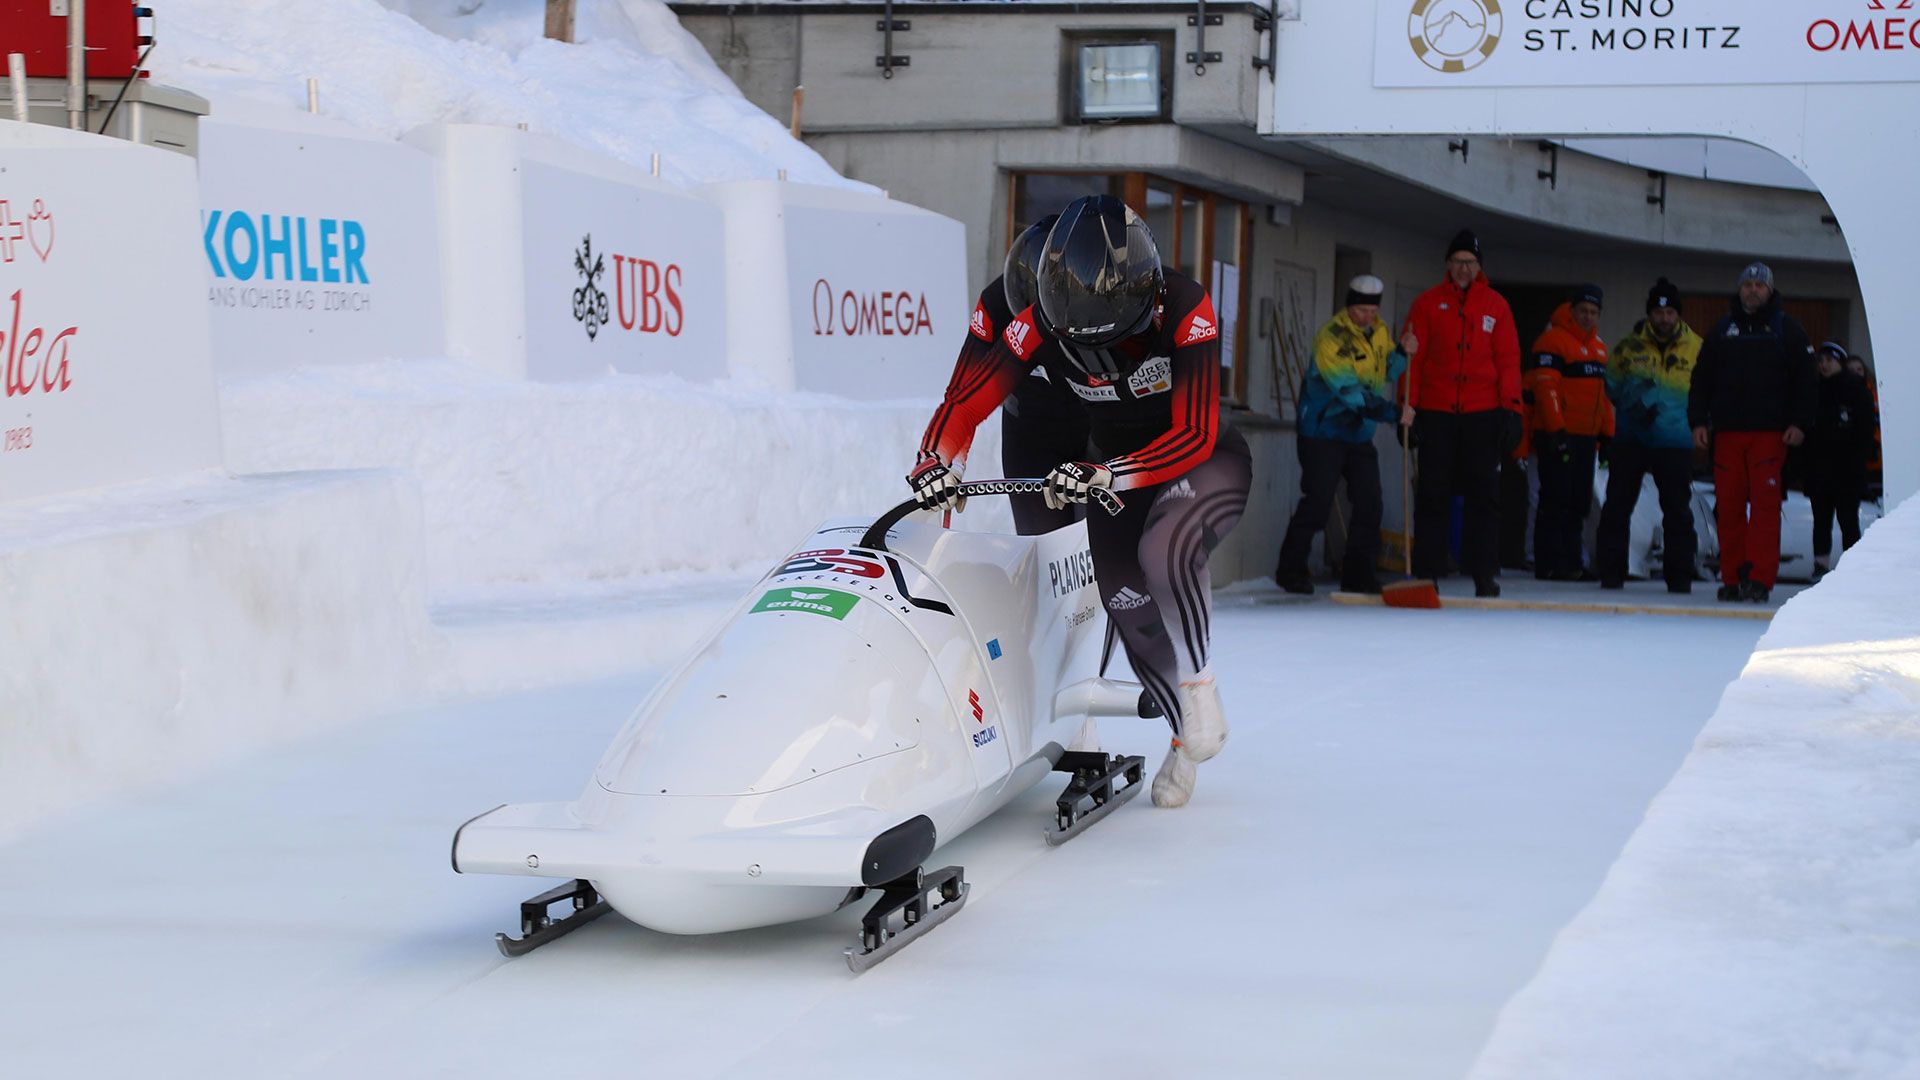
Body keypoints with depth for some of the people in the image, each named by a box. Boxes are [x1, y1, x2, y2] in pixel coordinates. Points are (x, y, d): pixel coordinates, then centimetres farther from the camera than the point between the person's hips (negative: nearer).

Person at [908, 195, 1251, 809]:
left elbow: (1194, 438, -35)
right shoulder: (1045, 325, -21)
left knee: (1167, 549, -34)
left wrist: (1102, 476, -46)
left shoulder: (1185, 313, -31)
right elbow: (965, 401, -14)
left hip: (1205, 461, -4)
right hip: (1116, 470, 4)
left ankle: (1200, 684, -12)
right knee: (1130, 607, -4)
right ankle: (1186, 737, 20)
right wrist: (934, 463, -33)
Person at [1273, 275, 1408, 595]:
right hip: (1323, 432, -7)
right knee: (1317, 501, -8)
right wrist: (1387, 411, -35)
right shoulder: (1331, 337, -20)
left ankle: (1358, 572, 11)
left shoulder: (1379, 332, 4)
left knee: (1369, 502, 2)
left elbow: (1387, 370, 15)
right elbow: (1347, 390, -27)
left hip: (1360, 433, 7)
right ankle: (1290, 570, 4)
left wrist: (1404, 353, -5)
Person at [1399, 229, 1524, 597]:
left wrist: (1511, 408, -2)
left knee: (1484, 495, 1)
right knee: (1433, 494, 1)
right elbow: (1412, 357, 2)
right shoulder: (1427, 304, 5)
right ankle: (1427, 573, 4)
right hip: (1436, 413, -1)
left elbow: (1508, 360, 6)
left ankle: (1484, 574, 4)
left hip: (1483, 414, 1)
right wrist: (1408, 405, -6)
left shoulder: (1496, 306, 8)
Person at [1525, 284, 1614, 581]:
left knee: (1579, 502, 10)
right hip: (1557, 435, -8)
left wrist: (1607, 433, 18)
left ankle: (1571, 561, 16)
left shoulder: (1598, 347, 19)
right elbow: (1545, 387, -16)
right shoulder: (1553, 340, -9)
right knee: (1556, 500, -7)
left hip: (1586, 437, 8)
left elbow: (1602, 392, 24)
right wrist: (1556, 429, -22)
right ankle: (1550, 564, -3)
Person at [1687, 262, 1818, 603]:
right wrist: (1698, 420, 4)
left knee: (1765, 503, -9)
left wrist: (1799, 423, -5)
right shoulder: (1722, 329, 14)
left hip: (1770, 432, -2)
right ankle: (1732, 578, 5)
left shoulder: (1786, 328, 8)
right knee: (1728, 504, -1)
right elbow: (1701, 378, 14)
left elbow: (1804, 379, 5)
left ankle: (1760, 578, -10)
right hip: (1727, 431, 2)